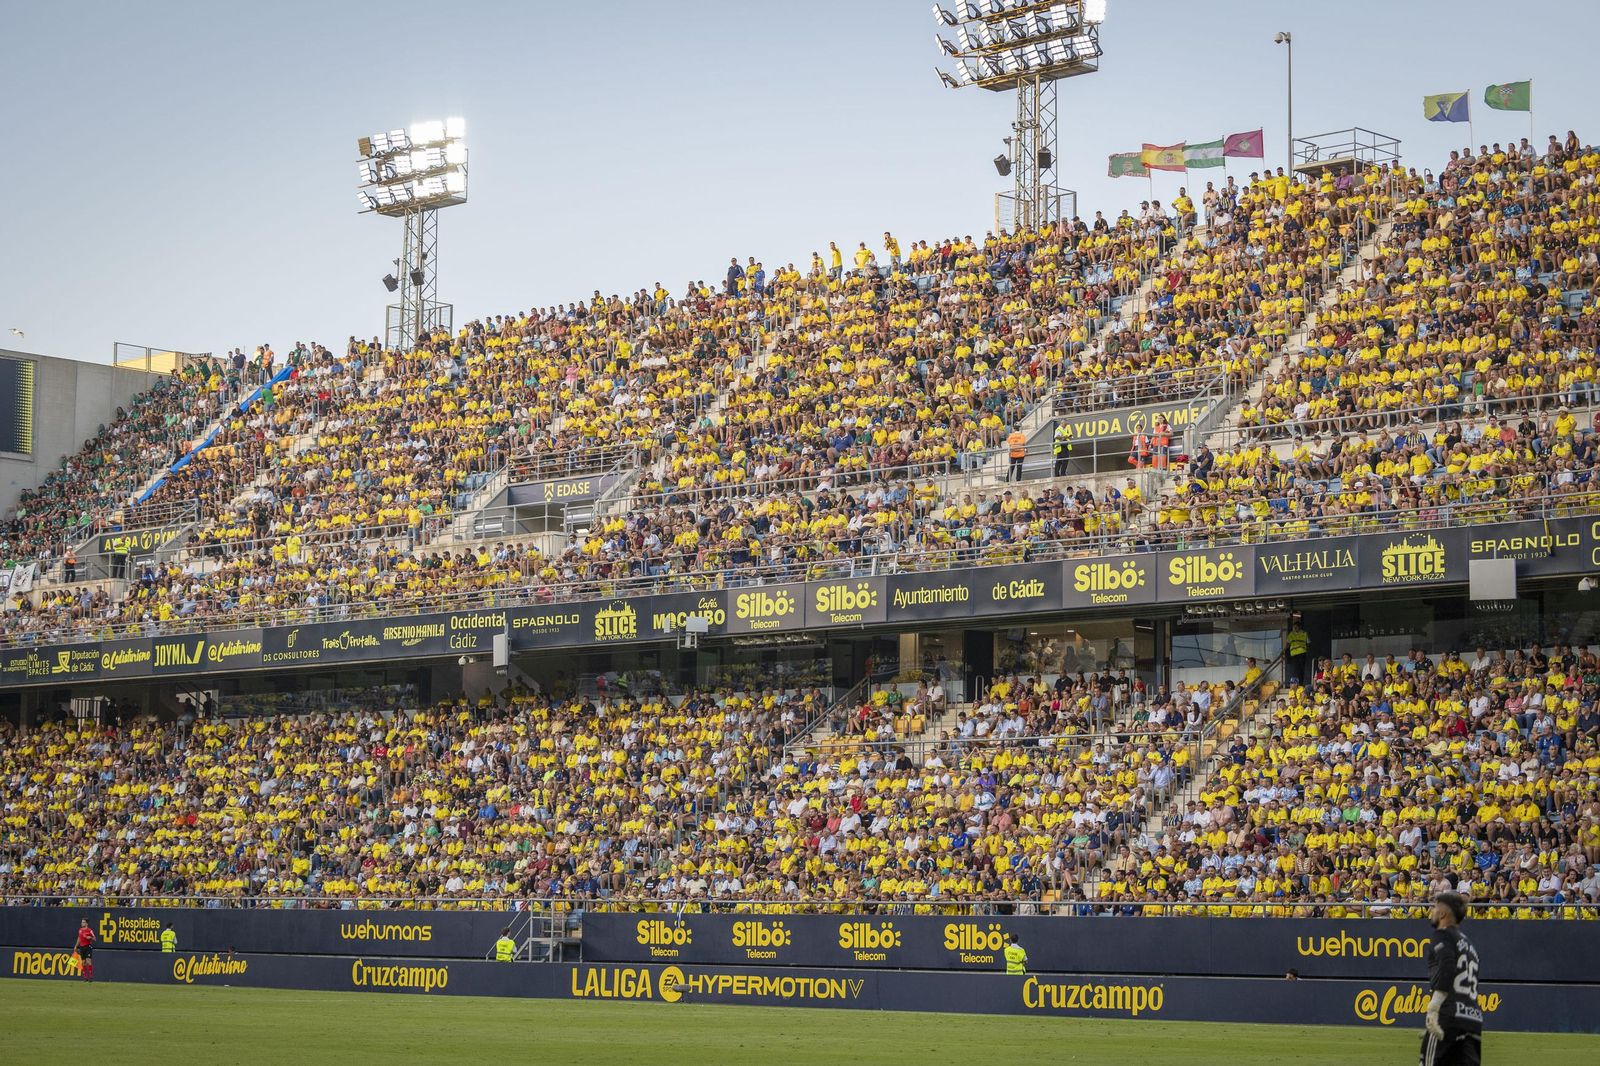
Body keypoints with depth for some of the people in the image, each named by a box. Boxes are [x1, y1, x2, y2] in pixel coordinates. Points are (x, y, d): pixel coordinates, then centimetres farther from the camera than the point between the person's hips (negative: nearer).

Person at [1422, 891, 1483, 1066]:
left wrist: (1433, 1007, -20)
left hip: (1448, 1017, -8)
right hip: (1475, 1019, 8)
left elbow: (1447, 967, -16)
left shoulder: (1443, 935, 2)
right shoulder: (1468, 944, 27)